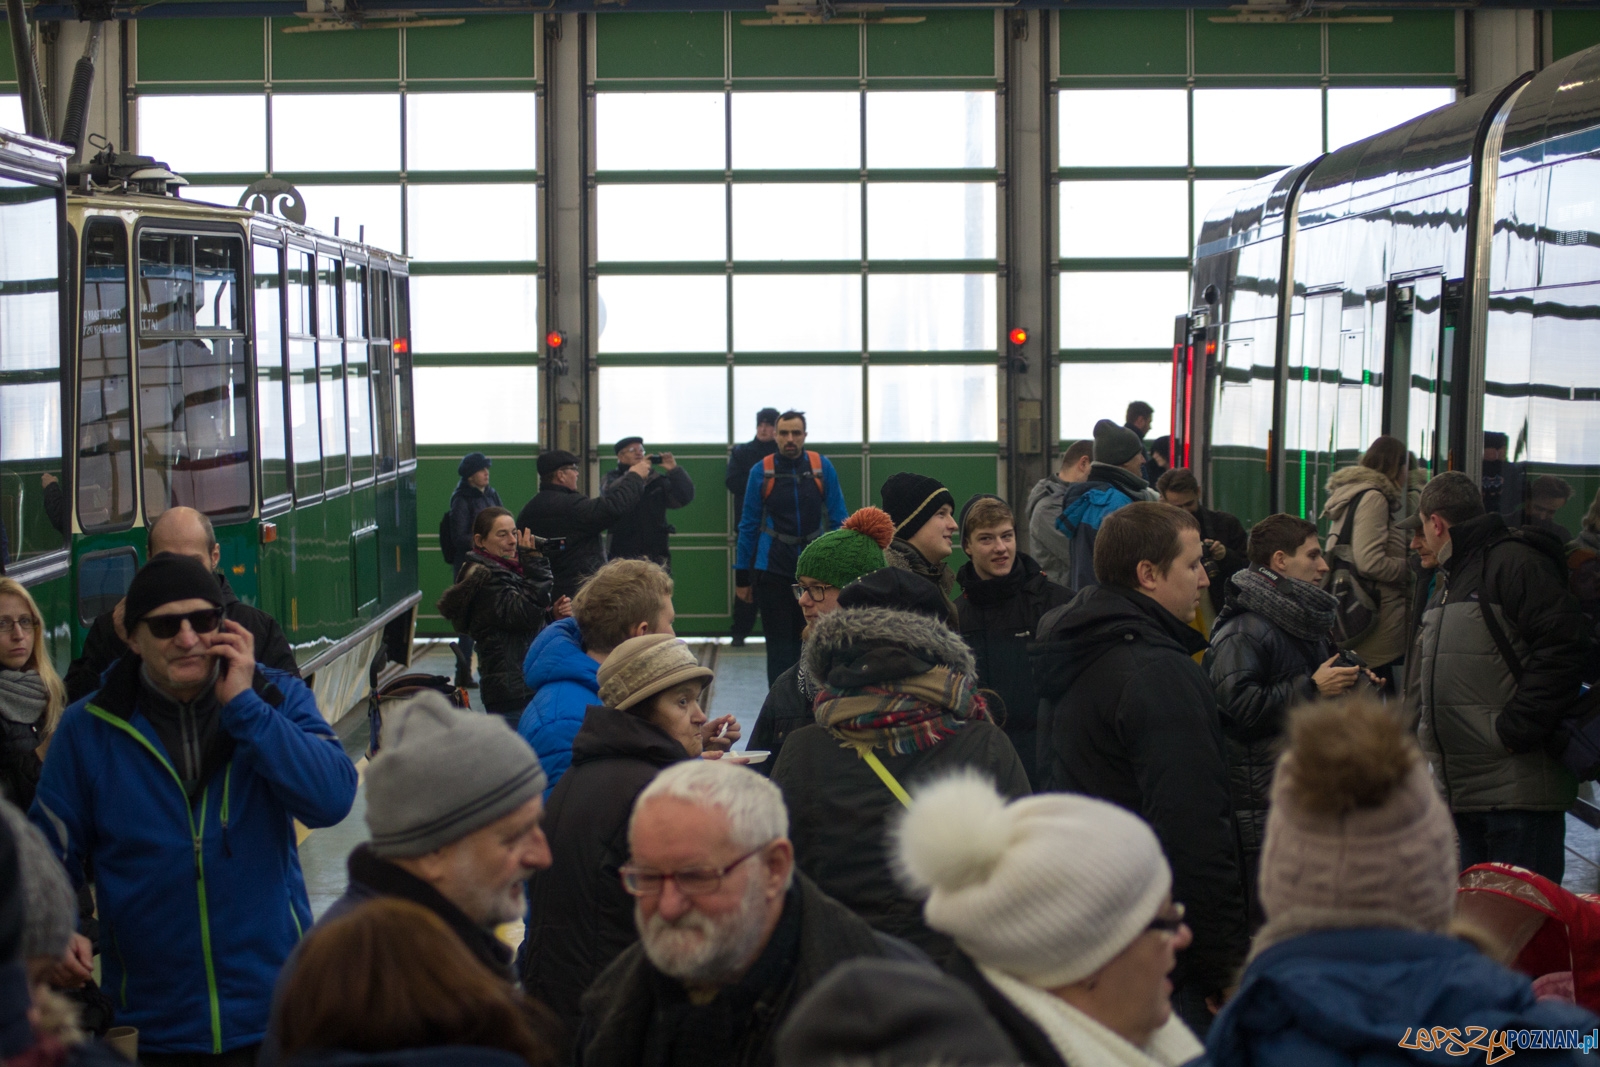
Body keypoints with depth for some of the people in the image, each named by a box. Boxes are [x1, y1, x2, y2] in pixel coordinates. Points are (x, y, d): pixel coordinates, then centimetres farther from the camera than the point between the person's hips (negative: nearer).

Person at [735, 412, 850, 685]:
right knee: (780, 642, 2)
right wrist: (742, 577, 3)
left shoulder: (822, 468, -1)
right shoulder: (761, 471, -2)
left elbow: (839, 519, 3)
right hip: (774, 569, -1)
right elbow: (748, 526, 2)